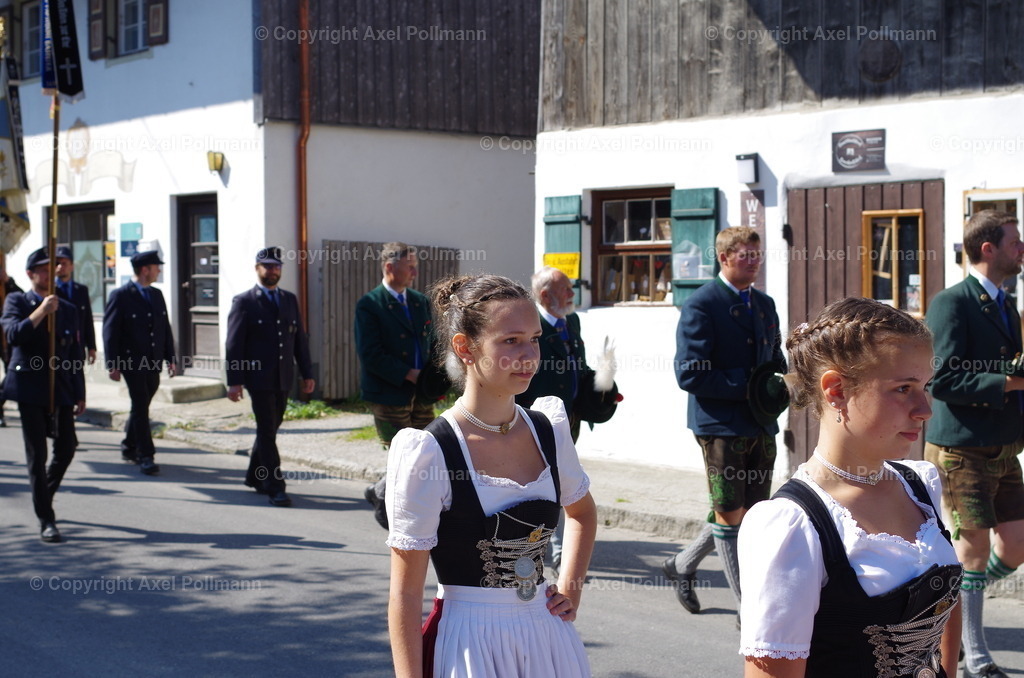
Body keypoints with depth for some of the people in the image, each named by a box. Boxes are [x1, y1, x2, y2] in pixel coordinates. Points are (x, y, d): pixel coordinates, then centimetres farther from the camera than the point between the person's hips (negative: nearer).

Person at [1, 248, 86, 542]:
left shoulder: (68, 309, 12)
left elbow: (75, 355, 12)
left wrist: (80, 395, 9)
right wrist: (41, 311, -19)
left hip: (61, 389, 4)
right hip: (30, 387, -4)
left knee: (66, 449, 5)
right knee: (37, 455, -4)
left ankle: (44, 497, 33)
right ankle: (46, 520, 0)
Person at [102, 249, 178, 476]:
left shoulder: (157, 295, 13)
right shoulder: (120, 296, -7)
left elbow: (165, 328, 16)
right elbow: (110, 332, -9)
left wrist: (171, 358, 10)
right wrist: (112, 364, -13)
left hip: (153, 363, 7)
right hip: (132, 361, -6)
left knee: (141, 406, 15)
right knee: (140, 407, -9)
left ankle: (129, 448, 30)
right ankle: (145, 456, -8)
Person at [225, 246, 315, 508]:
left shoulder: (290, 300, 13)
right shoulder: (244, 302, -3)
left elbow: (300, 339, 14)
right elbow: (234, 345, -6)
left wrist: (307, 374, 9)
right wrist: (234, 381, -12)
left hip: (284, 378, 5)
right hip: (259, 378, -5)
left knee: (270, 428, 14)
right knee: (267, 432, -6)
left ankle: (255, 476, 29)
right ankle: (275, 487, -6)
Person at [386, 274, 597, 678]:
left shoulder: (549, 431, 1)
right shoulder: (428, 454, -15)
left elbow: (582, 512, 22)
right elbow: (405, 593, -13)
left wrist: (571, 590, 11)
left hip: (548, 638, 5)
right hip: (469, 642, -5)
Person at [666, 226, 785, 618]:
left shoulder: (765, 304, 14)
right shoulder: (700, 306, -10)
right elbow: (690, 374, -17)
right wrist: (747, 387, -16)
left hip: (761, 424, 8)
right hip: (721, 424, -8)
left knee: (753, 513, 12)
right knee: (731, 516, 0)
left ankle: (682, 565, 33)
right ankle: (748, 610, 9)